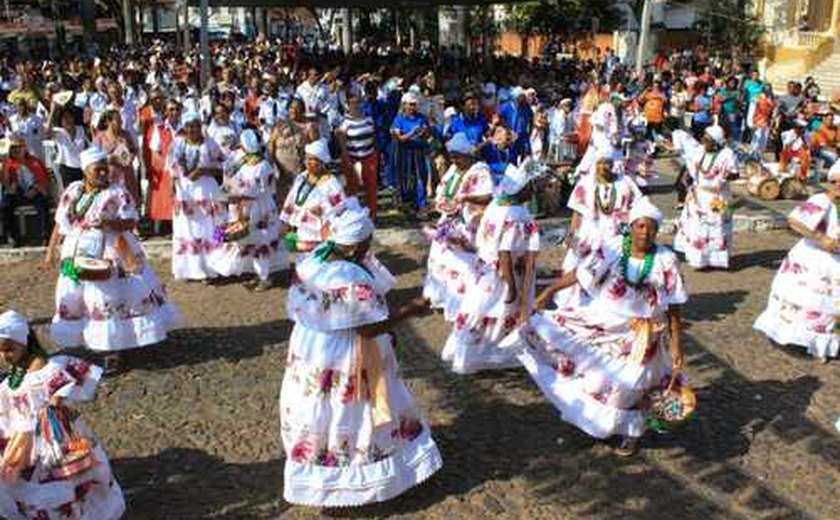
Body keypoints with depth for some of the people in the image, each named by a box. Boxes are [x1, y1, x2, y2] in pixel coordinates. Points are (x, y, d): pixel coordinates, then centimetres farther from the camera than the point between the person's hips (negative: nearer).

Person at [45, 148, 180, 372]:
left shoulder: (117, 193, -9)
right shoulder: (72, 191, 6)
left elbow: (131, 222, -12)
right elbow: (60, 224, 11)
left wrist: (108, 223, -29)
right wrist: (51, 250, 11)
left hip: (108, 256, -5)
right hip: (77, 256, 5)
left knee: (110, 299, -5)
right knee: (74, 299, 13)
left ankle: (112, 349, 3)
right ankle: (80, 340, 29)